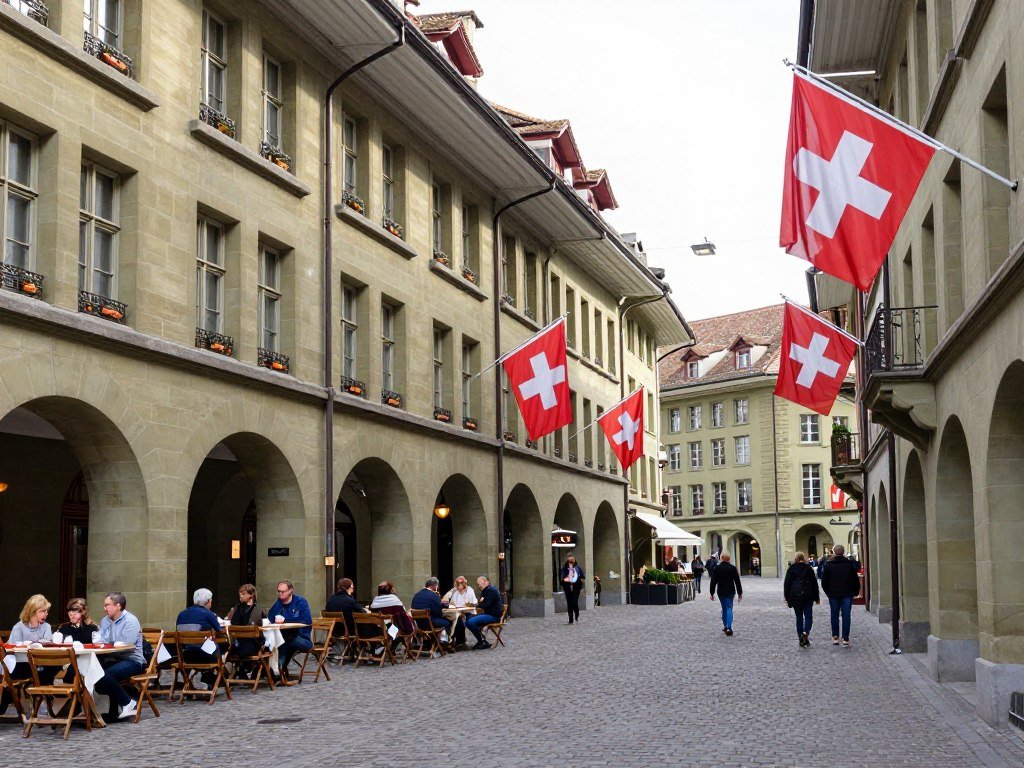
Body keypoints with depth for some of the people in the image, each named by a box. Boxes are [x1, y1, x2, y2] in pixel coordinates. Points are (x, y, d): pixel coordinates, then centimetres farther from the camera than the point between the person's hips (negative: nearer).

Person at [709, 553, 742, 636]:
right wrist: (740, 593, 2)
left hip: (721, 592, 2)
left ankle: (725, 626, 25)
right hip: (730, 592, -2)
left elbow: (713, 582, 0)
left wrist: (712, 593, 5)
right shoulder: (732, 568, -3)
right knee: (729, 608, -4)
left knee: (724, 608, 18)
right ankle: (728, 628, -18)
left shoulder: (717, 568, 1)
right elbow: (737, 581, -4)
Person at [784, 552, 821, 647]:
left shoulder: (791, 569, 2)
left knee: (799, 617, 7)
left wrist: (787, 597, 6)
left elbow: (787, 584, 1)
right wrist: (817, 597, 11)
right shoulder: (809, 568, 4)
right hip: (808, 596, 0)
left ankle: (801, 639, 7)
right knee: (808, 616, 4)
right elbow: (814, 583, 6)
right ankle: (806, 632, -22)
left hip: (795, 596, 0)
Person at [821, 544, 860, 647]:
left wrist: (828, 592, 14)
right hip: (847, 595, 0)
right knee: (846, 616, 0)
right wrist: (855, 592, 12)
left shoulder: (828, 565, -3)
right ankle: (845, 639, -4)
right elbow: (856, 580, 2)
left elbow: (824, 582, 1)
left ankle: (835, 637, 14)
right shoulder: (850, 564, -2)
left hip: (833, 595, 0)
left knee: (835, 616, 11)